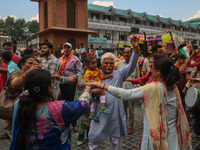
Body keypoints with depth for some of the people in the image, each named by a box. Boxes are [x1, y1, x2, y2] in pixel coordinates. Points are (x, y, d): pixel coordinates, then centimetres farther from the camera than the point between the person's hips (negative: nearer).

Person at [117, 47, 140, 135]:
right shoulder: (120, 63, 8)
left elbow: (138, 77, 7)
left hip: (131, 89, -2)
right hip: (122, 89, 2)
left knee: (131, 109, 6)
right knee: (123, 108, 11)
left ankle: (130, 126, 20)